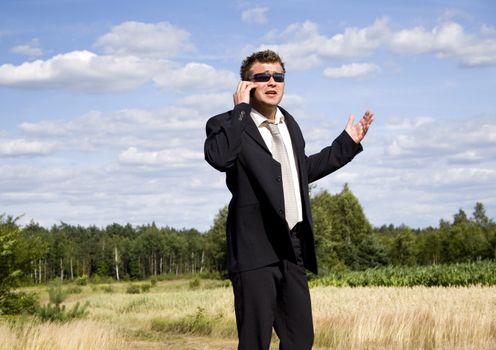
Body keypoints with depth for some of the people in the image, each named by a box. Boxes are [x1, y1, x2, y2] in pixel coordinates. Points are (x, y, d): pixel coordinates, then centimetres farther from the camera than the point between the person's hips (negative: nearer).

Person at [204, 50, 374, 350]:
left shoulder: (290, 125, 17)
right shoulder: (228, 125, -6)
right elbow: (219, 158, -28)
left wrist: (348, 143, 30)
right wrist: (240, 109, -19)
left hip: (293, 248, 7)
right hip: (256, 249, -7)